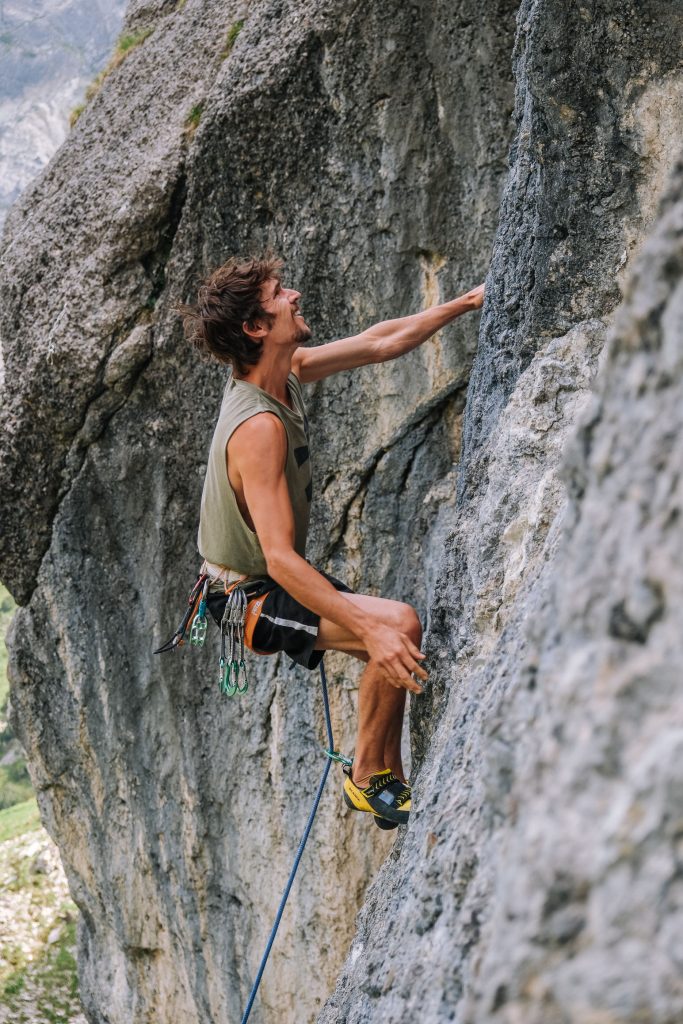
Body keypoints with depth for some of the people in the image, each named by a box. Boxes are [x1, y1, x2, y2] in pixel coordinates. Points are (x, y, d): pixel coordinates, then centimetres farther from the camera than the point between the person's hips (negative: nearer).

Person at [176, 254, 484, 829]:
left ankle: (393, 784, 28)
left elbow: (380, 343, 9)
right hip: (249, 600, -10)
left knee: (393, 645, 17)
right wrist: (370, 630, -41)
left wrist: (465, 304, 11)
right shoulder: (258, 426, -31)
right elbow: (279, 559, -36)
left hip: (277, 582, 10)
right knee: (400, 625, -23)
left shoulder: (287, 370, -4)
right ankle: (369, 777, -4)